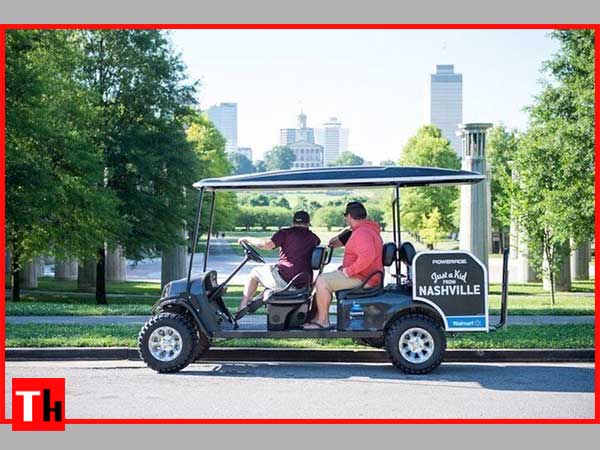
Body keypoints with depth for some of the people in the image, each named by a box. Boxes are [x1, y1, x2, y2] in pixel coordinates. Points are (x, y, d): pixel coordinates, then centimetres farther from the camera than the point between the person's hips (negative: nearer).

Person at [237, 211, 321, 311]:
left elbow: (268, 245, -16)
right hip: (305, 282, 6)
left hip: (285, 280, -6)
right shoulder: (314, 238, 8)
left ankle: (242, 306, 18)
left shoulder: (285, 232, -6)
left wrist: (248, 239, -3)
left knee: (255, 272, 19)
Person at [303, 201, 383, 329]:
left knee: (322, 281, -15)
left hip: (361, 279, -11)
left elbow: (367, 255, -36)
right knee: (323, 279, 18)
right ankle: (317, 317, 16)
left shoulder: (362, 233, -21)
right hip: (364, 276, 11)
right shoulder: (368, 229, 16)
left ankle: (323, 321, -8)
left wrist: (349, 270, -27)